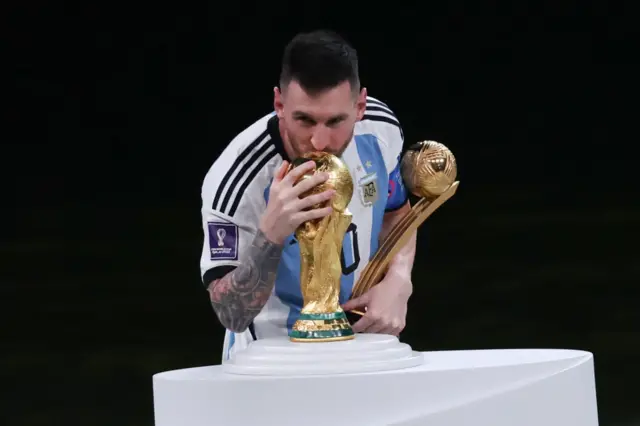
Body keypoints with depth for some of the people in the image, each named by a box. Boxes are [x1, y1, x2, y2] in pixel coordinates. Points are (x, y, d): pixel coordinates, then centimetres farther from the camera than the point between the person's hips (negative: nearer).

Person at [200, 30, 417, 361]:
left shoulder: (380, 128, -11)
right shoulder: (238, 180, -26)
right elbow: (232, 316, -23)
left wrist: (398, 280, -10)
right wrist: (270, 234, -38)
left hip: (361, 343, 5)